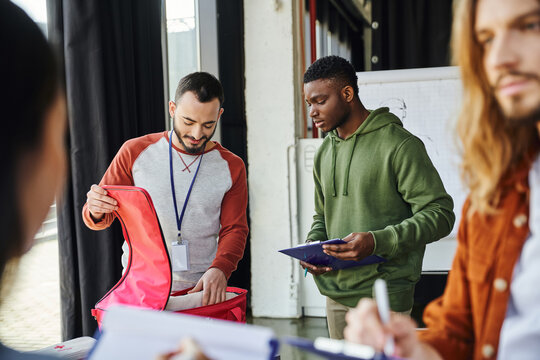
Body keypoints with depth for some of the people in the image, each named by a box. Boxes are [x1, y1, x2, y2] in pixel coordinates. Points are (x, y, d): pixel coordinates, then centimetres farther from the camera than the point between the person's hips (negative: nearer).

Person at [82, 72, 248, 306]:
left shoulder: (231, 167, 6)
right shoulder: (135, 152, 2)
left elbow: (234, 229, 6)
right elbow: (100, 219, 8)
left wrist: (220, 269, -14)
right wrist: (96, 211, -16)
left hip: (201, 291, 1)